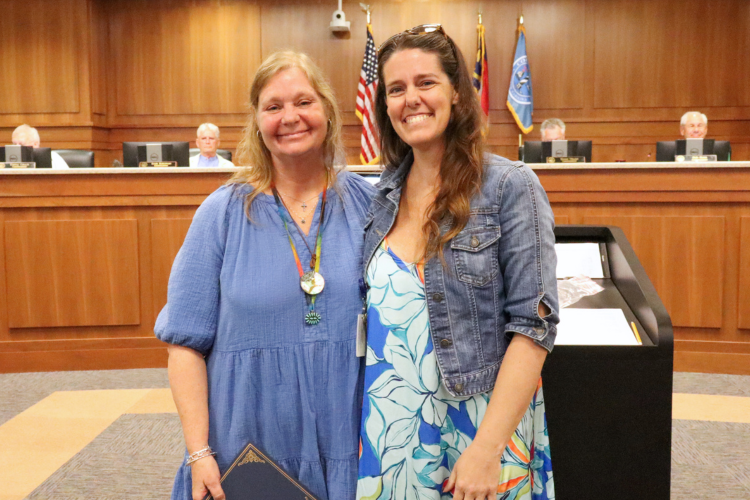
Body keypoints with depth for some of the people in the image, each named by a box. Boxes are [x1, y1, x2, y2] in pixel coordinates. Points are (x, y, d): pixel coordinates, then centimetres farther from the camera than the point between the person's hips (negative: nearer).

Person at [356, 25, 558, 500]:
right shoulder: (380, 196, 4)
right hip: (387, 431, 4)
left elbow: (532, 324, -13)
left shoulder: (510, 186, -9)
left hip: (478, 425, -4)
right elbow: (370, 314, 11)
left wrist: (487, 447, -19)